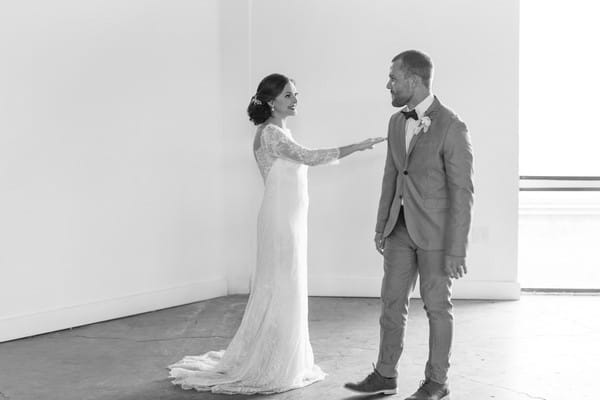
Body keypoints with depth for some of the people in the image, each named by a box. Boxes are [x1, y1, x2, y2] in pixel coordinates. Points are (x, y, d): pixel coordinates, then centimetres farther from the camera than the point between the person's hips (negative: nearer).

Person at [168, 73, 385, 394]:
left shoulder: (282, 132, 15)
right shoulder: (269, 133, -15)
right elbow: (308, 157, -26)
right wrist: (357, 147, -26)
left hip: (291, 217, 9)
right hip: (280, 218, -9)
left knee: (286, 289, 13)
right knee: (280, 289, -3)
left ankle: (282, 359, 22)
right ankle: (270, 368, 6)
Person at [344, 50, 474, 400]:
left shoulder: (452, 128, -18)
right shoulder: (397, 122, 5)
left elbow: (462, 193, -18)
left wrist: (456, 250, -19)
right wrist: (382, 226, 14)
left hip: (437, 231, -7)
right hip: (402, 228, 7)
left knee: (437, 306, 4)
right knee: (392, 301, 8)